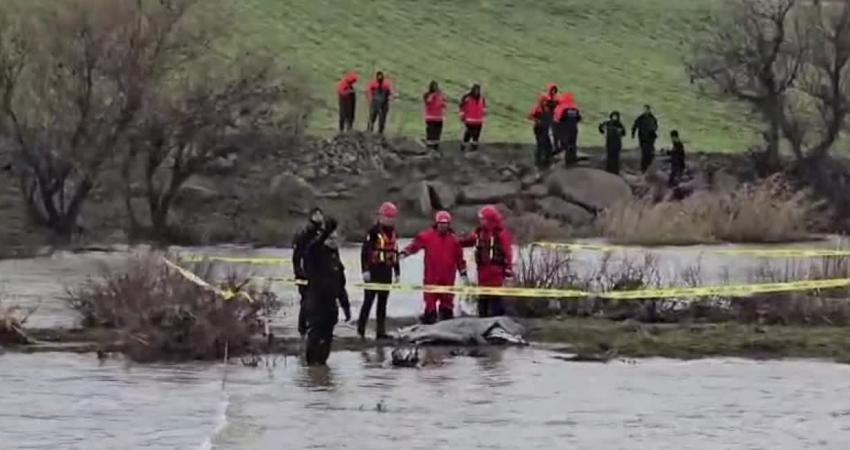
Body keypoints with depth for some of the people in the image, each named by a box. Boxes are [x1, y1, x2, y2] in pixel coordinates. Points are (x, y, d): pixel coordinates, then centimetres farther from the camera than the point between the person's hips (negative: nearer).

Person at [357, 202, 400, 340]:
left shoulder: (393, 234, 15)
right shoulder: (374, 231, -8)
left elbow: (395, 254, 22)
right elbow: (364, 251, -11)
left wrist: (397, 272, 19)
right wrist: (365, 270, -17)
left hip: (386, 272, 6)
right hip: (374, 271, -6)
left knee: (383, 302, 8)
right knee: (369, 300, -4)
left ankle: (381, 331, 10)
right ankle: (361, 328, 3)